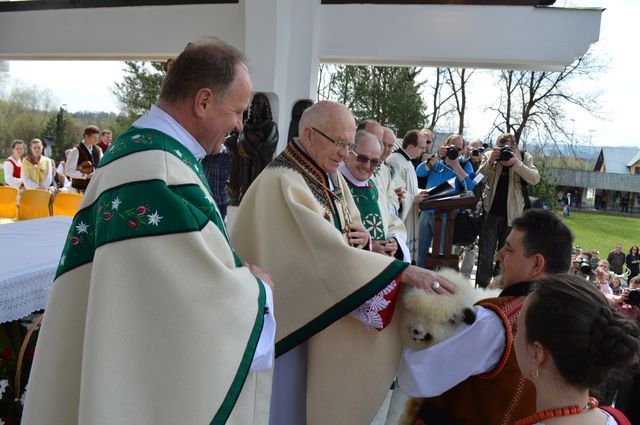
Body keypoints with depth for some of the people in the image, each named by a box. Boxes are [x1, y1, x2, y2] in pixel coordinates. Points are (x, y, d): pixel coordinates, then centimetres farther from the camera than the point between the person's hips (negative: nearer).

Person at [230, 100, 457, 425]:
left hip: (325, 308, 8)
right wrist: (403, 271, -36)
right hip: (291, 314, -8)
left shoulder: (332, 176, 4)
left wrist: (362, 238, -11)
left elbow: (349, 231, 13)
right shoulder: (282, 184, -23)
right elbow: (326, 250, -33)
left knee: (317, 392, 20)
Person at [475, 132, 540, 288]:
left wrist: (515, 163, -23)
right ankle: (482, 288, 10)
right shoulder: (490, 156, 1)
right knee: (485, 256, 1)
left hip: (511, 215, 0)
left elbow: (535, 179, -12)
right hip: (490, 212, 0)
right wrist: (490, 162, -21)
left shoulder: (524, 157, 0)